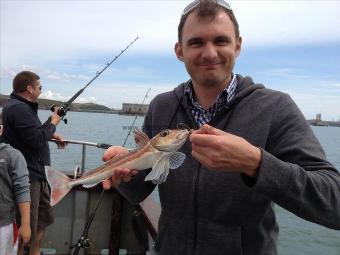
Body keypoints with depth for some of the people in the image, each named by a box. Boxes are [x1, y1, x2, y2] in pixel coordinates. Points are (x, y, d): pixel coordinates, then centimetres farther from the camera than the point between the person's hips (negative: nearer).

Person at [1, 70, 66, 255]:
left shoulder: (23, 106, 15)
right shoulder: (18, 108, -19)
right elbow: (37, 140, -24)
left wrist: (52, 134, 16)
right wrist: (53, 122, -10)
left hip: (38, 174, 11)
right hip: (27, 178, -11)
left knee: (43, 219, 22)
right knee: (27, 228, 0)